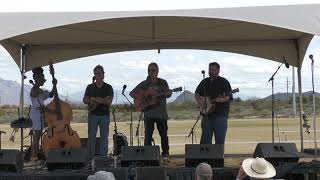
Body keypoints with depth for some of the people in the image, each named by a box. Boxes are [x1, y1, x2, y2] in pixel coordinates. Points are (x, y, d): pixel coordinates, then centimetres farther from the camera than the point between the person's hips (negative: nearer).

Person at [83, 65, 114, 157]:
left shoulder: (108, 87, 5)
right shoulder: (90, 87, 10)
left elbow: (109, 101, -8)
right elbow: (84, 100, 6)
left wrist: (97, 100, -23)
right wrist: (91, 100, -16)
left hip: (105, 115, 0)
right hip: (93, 114, 1)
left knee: (104, 137, 2)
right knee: (91, 136, 0)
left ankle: (103, 155, 9)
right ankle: (91, 156, 5)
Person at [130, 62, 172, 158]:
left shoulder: (163, 82, 7)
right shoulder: (144, 84, 6)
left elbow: (168, 94, -3)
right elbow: (132, 93, 5)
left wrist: (168, 93, -27)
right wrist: (141, 98, -12)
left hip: (161, 113, 0)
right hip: (149, 113, 0)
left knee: (164, 134, 4)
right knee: (148, 135, 1)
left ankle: (165, 153, 16)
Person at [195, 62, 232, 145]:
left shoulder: (224, 82, 0)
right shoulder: (205, 81, 15)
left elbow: (228, 97, -8)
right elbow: (197, 93, 22)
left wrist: (221, 99, -29)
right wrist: (199, 101, 3)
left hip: (220, 114, -4)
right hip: (207, 114, 4)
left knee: (220, 140, -2)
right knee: (205, 139, 7)